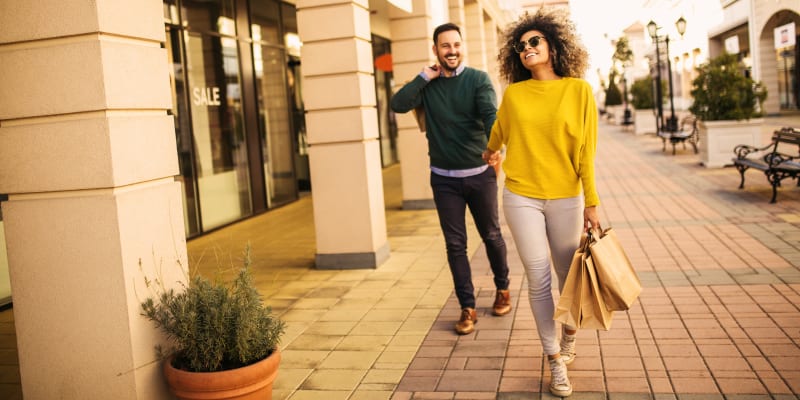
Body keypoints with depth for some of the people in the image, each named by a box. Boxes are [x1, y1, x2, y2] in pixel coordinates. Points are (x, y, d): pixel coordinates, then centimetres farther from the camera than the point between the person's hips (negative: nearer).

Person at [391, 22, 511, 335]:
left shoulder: (478, 79, -6)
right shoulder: (427, 84, 2)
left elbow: (491, 115, -22)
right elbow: (398, 104, -13)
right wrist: (424, 77, -15)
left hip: (480, 174, -1)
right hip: (444, 178, 2)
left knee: (491, 236, 14)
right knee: (455, 244, 4)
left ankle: (502, 289, 37)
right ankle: (468, 308, 14)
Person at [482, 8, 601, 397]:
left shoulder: (578, 89, -4)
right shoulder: (514, 94, 0)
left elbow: (586, 151, -4)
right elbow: (498, 133, 21)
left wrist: (591, 202, -4)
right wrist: (490, 152, 38)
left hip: (566, 198, -1)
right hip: (522, 197, 1)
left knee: (569, 275, 10)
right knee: (538, 280, 1)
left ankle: (569, 331, 41)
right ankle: (556, 360, 15)